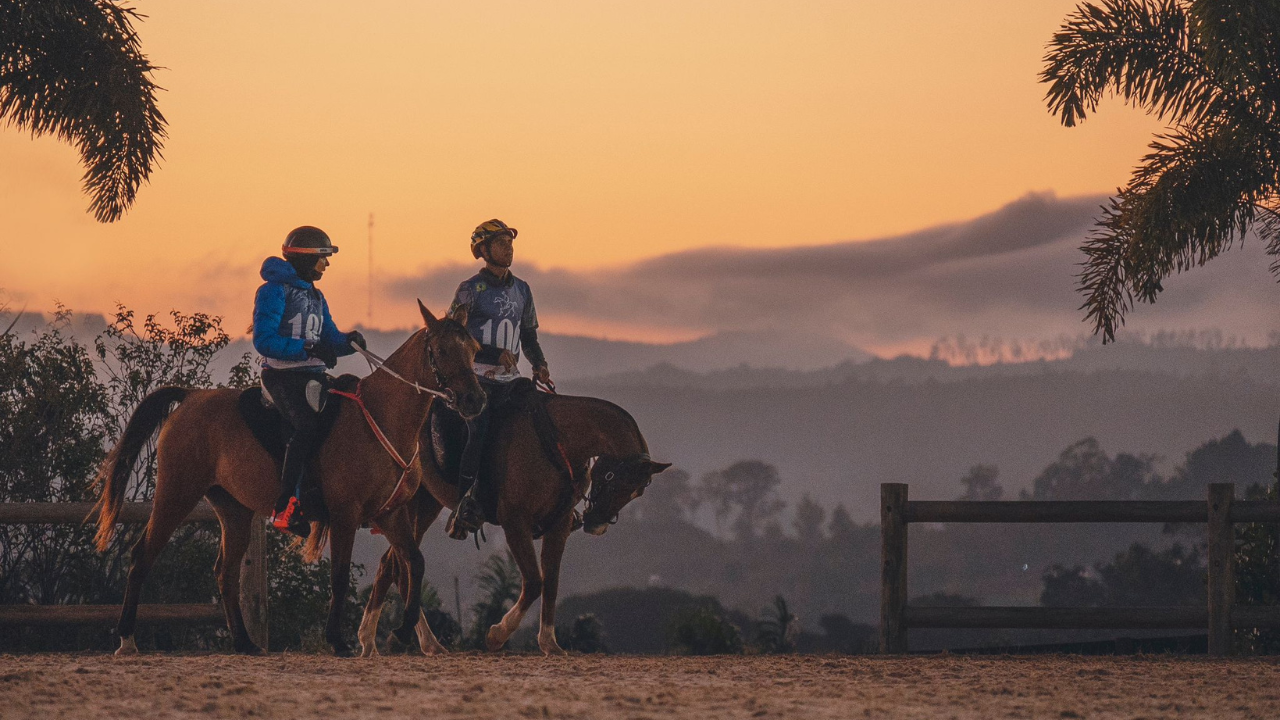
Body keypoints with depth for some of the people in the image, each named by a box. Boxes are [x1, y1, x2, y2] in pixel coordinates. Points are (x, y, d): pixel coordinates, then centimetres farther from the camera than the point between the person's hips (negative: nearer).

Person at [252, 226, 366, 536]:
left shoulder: (315, 297, 20)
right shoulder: (274, 291, -7)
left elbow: (330, 341, 18)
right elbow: (264, 341, -16)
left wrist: (348, 341, -5)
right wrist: (307, 349, -23)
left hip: (312, 376, 9)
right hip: (282, 376, -9)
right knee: (307, 426, -30)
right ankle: (287, 506, -34)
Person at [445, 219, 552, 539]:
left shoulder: (521, 290, 15)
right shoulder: (471, 289, -2)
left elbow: (528, 334, 24)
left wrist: (539, 365, 6)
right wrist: (496, 353, -17)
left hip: (509, 380, 6)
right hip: (477, 378, -6)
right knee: (479, 435, -19)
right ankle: (466, 508, -14)